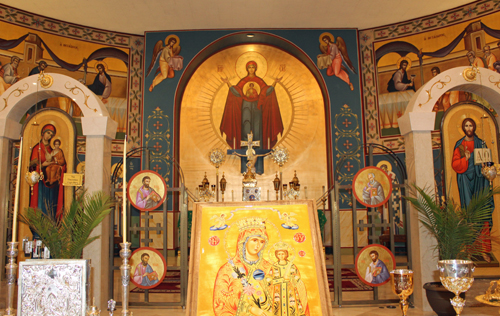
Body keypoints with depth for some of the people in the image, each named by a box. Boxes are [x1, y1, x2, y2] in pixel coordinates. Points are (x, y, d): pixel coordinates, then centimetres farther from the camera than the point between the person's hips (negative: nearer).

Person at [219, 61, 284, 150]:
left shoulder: (259, 80, 8)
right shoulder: (243, 81, 8)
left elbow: (267, 91, 0)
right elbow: (236, 91, -2)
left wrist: (275, 82, -11)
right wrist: (228, 82, -11)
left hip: (256, 106, 0)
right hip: (246, 106, 0)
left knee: (257, 125, -5)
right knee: (246, 126, -7)